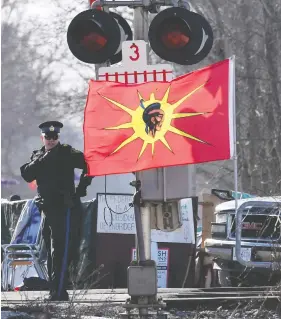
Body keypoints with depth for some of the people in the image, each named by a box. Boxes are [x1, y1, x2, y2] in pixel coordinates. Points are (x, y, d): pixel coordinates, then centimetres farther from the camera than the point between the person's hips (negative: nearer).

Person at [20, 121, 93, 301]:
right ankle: (56, 291, 17)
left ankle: (59, 292, -18)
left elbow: (89, 165, -5)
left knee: (60, 252, -13)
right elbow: (27, 175, 2)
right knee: (51, 252, 11)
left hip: (63, 207, -7)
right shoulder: (38, 156, 15)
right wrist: (42, 161, -9)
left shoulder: (67, 153, -1)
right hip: (46, 208, 7)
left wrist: (81, 188, -6)